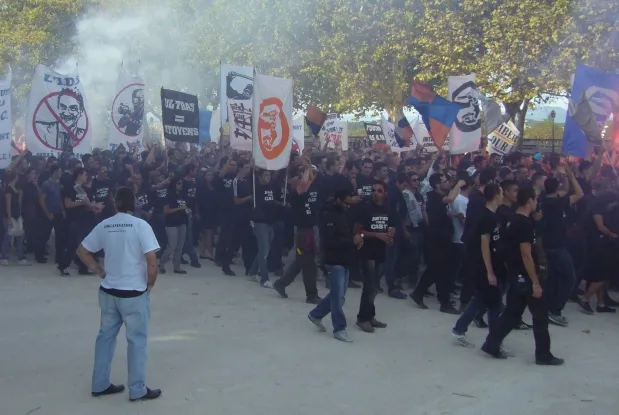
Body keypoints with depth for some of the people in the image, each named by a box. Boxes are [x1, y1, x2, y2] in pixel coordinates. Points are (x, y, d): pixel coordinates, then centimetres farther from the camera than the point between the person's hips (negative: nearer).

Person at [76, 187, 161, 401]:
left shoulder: (104, 225, 3)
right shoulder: (140, 225, -12)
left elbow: (82, 251, 9)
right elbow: (152, 261, -18)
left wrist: (100, 271, 11)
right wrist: (150, 283, -2)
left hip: (108, 291, 5)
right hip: (134, 292, -5)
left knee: (106, 335, 17)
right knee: (137, 340, 6)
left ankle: (100, 384, 26)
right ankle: (138, 390, 13)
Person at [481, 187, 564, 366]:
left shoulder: (513, 221, 10)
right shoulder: (525, 223, -19)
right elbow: (526, 255, -22)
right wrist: (535, 282, -20)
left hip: (515, 275, 9)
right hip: (525, 277, -9)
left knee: (512, 312, 13)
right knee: (541, 314, 3)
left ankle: (491, 344, 14)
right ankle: (543, 354, 12)